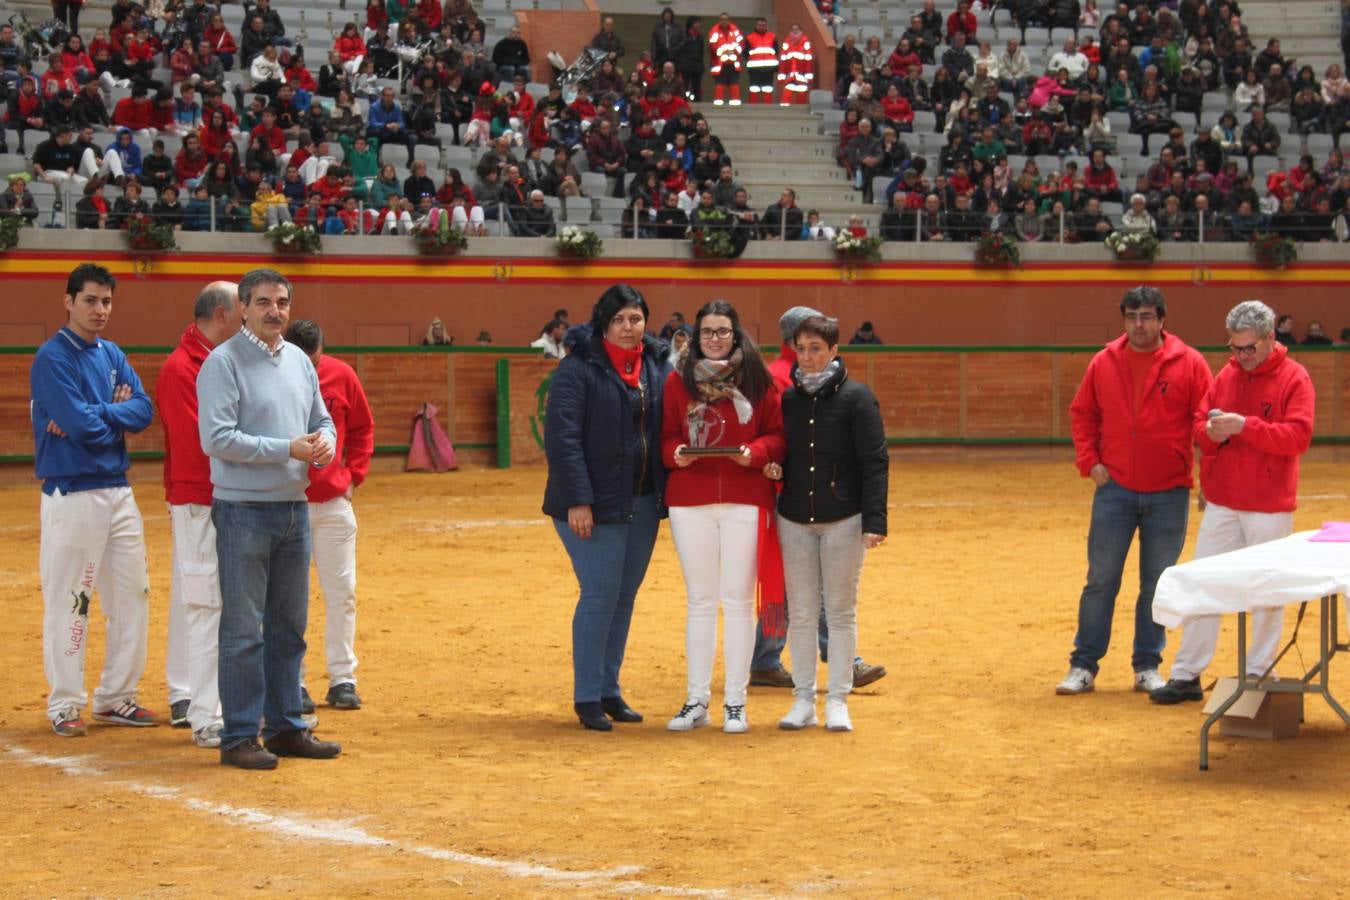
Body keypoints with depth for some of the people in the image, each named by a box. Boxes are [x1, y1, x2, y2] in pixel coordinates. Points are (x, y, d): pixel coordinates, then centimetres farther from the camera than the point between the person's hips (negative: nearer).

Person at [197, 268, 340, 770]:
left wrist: (324, 443, -5)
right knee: (243, 630, -4)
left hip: (294, 507, 7)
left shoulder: (300, 361, 13)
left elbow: (321, 421, 20)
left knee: (290, 626, 13)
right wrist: (288, 450, -20)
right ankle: (239, 737, 2)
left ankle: (286, 728, 22)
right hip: (244, 509, -7)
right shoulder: (222, 363, -9)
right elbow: (216, 437, -17)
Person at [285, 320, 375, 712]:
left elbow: (362, 428, 13)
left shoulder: (342, 376, -1)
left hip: (333, 500, 3)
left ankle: (343, 679, 14)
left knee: (342, 592, 5)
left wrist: (354, 474, 5)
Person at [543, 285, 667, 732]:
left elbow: (666, 429, 14)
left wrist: (667, 492, 4)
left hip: (642, 502, 6)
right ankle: (587, 698, 4)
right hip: (595, 505, -6)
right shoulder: (579, 368, -10)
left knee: (625, 597, 11)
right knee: (600, 596, -6)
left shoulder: (656, 366, 8)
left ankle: (610, 690, 22)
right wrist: (577, 501, -19)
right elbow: (562, 436, -14)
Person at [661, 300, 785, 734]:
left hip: (745, 501, -1)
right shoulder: (679, 380, 6)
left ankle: (735, 702, 8)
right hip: (690, 500, 1)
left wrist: (755, 452, -15)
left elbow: (778, 434, 3)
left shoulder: (756, 379, 3)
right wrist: (676, 453, -12)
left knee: (738, 600, 1)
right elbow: (666, 437, 9)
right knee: (699, 601, 7)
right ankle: (696, 701, 12)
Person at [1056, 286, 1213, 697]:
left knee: (1158, 584, 7)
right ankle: (1083, 666, 10)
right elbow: (1082, 413, 11)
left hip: (1168, 494, -1)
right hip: (1114, 490, 1)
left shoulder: (1188, 363, -3)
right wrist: (1089, 462, 0)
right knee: (1101, 580, 3)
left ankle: (1148, 666, 18)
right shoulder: (1104, 363, 2)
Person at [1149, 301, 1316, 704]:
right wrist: (1212, 432, -9)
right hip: (1221, 504, 5)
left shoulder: (1294, 378, -6)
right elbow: (1199, 423, 14)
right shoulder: (1227, 375, 10)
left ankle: (1258, 674, 12)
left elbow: (1298, 436, -15)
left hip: (1269, 507, -5)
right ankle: (1186, 674, 9)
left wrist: (1245, 426, -23)